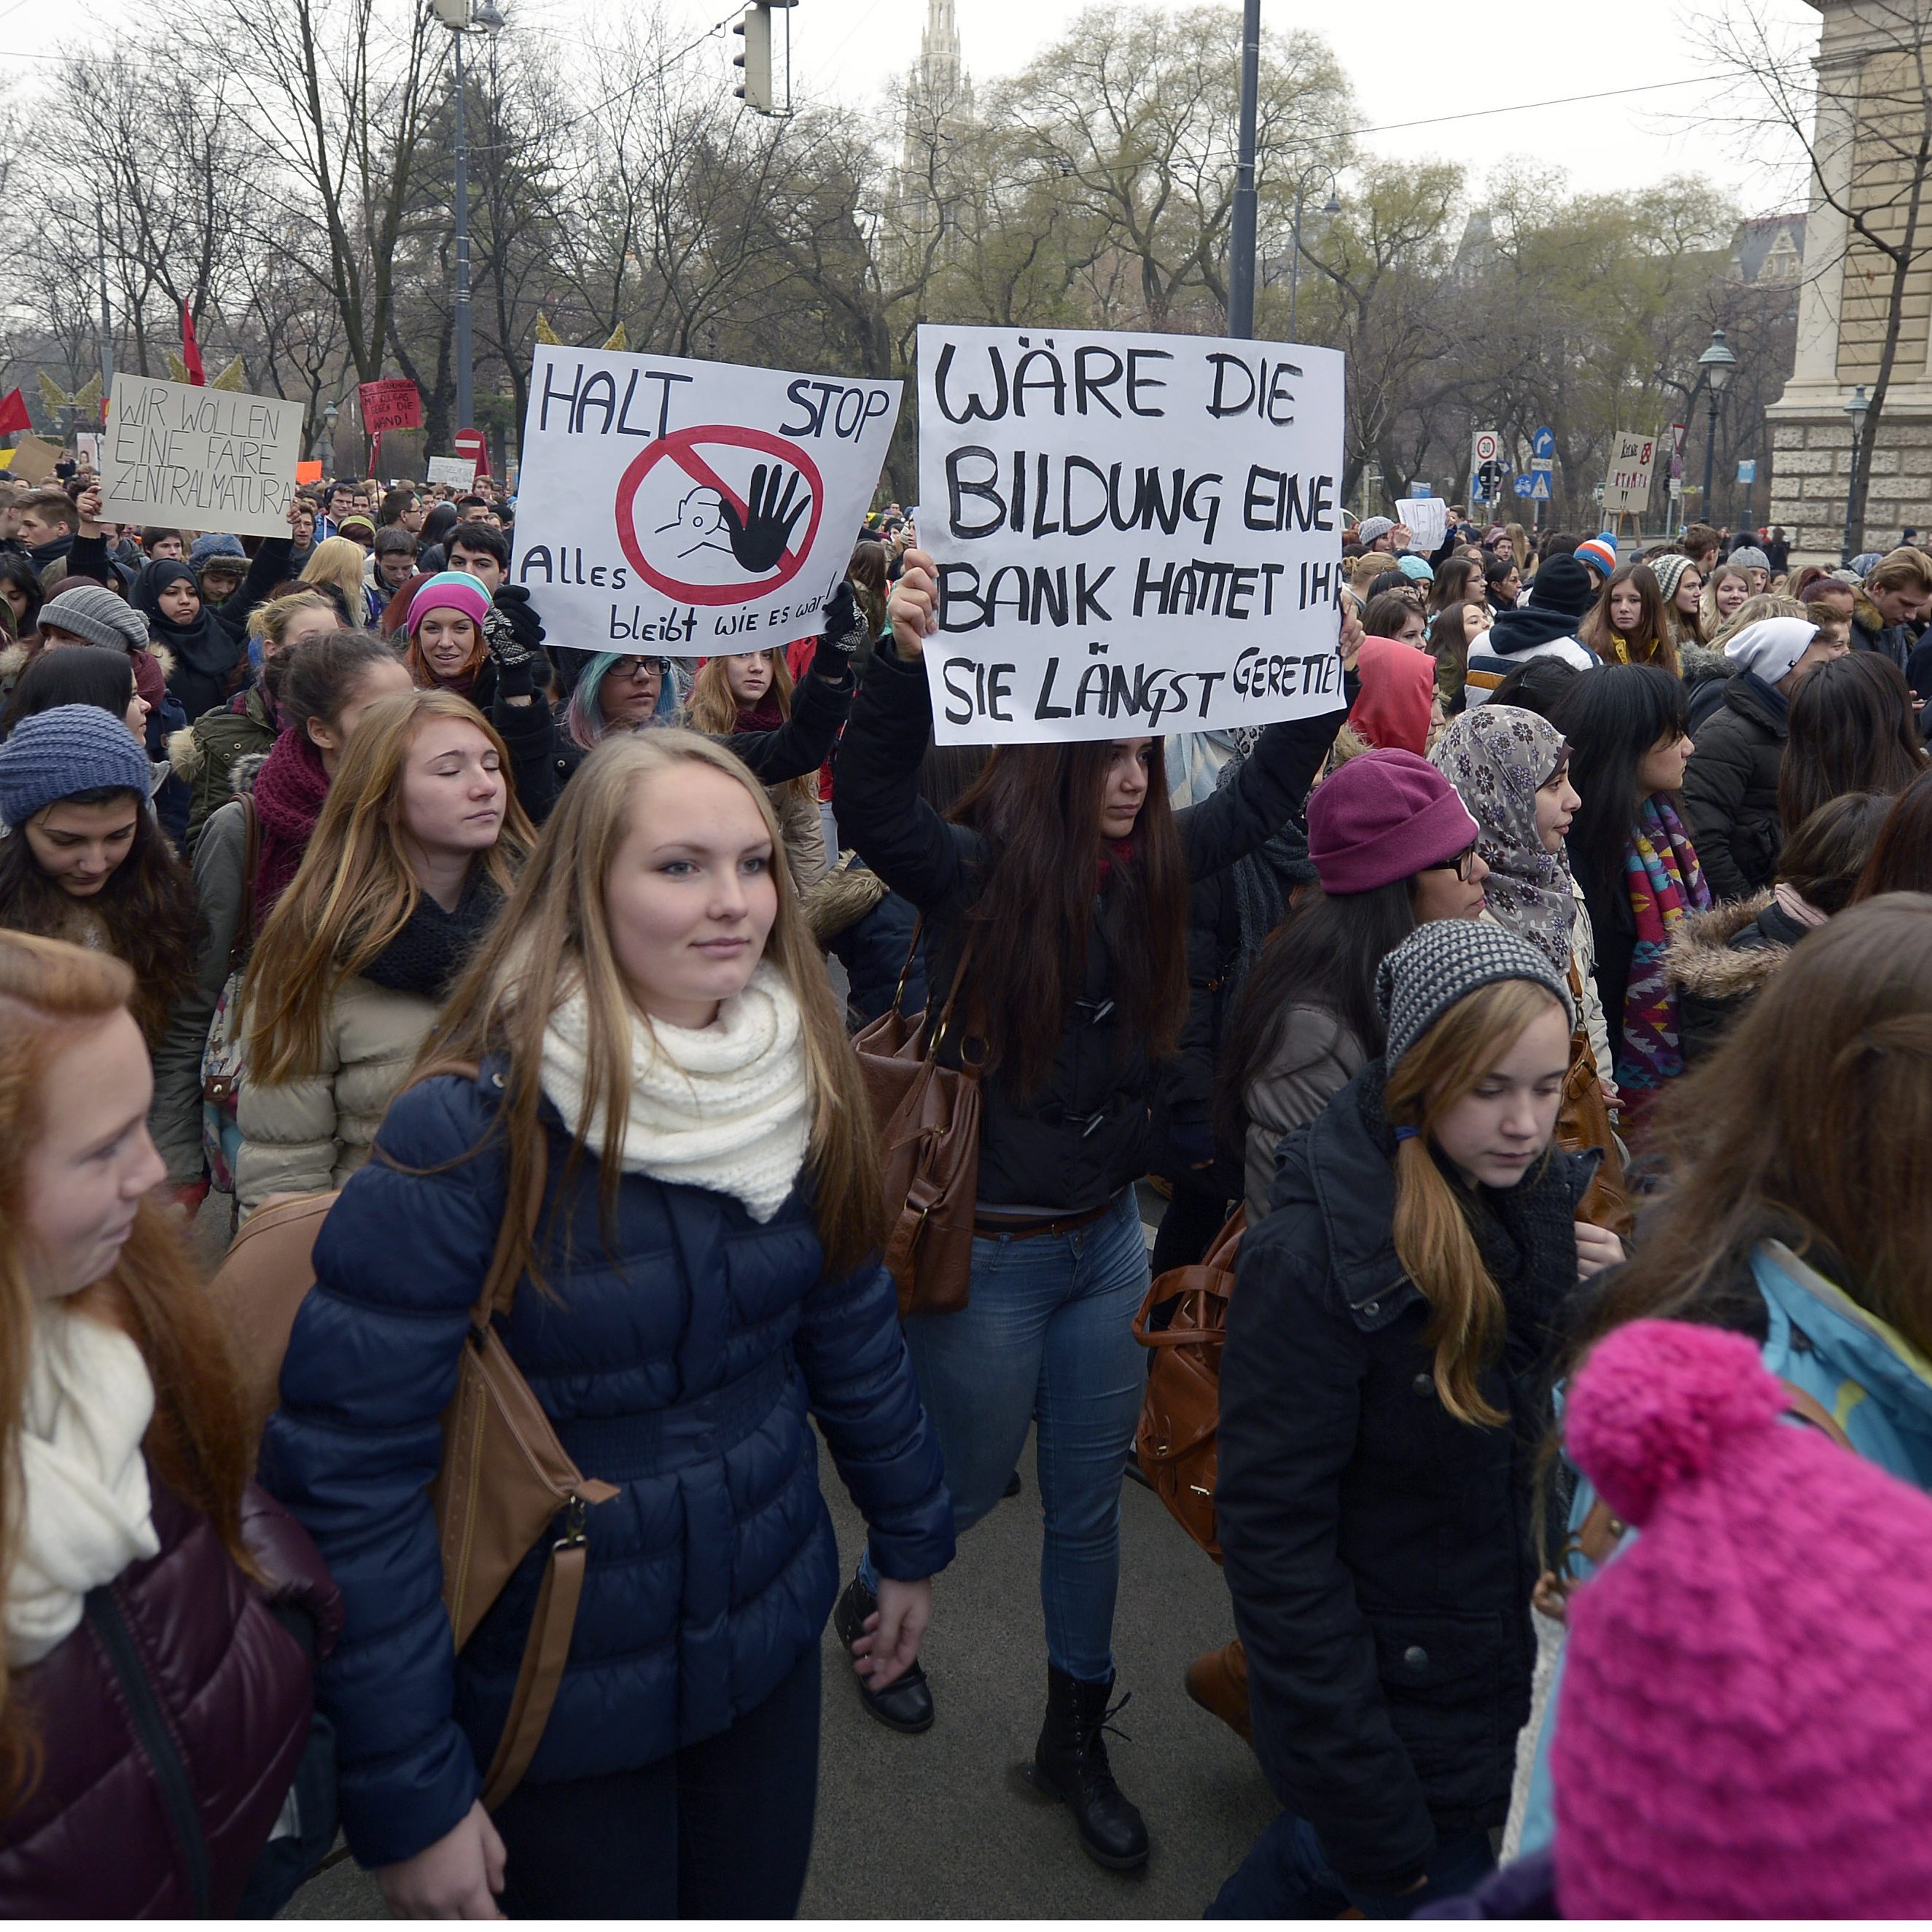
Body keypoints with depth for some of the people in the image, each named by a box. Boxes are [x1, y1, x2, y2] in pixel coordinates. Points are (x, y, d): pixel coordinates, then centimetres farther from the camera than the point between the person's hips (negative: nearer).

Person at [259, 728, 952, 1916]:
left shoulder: (802, 1086, -6)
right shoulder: (474, 1123, -23)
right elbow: (350, 1463, -22)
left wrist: (912, 1540, 13)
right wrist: (406, 1794, -19)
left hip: (770, 1634, 5)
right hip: (552, 1685, -4)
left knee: (758, 1901, 22)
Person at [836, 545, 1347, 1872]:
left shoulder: (1154, 865, -1)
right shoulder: (977, 872, -16)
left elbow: (1270, 789, 8)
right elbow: (873, 804, -33)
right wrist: (910, 659, -46)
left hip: (1108, 1239, 5)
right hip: (990, 1251, -5)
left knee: (1091, 1502, 16)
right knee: (968, 1483, 16)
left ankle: (1077, 1737, 36)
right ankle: (871, 1605, 50)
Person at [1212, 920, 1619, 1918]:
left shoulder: (1547, 1200, -6)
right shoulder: (1313, 1260, -26)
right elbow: (1276, 1540, -23)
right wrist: (1367, 1801, -21)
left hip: (1515, 1683, 7)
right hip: (1396, 1718, -7)